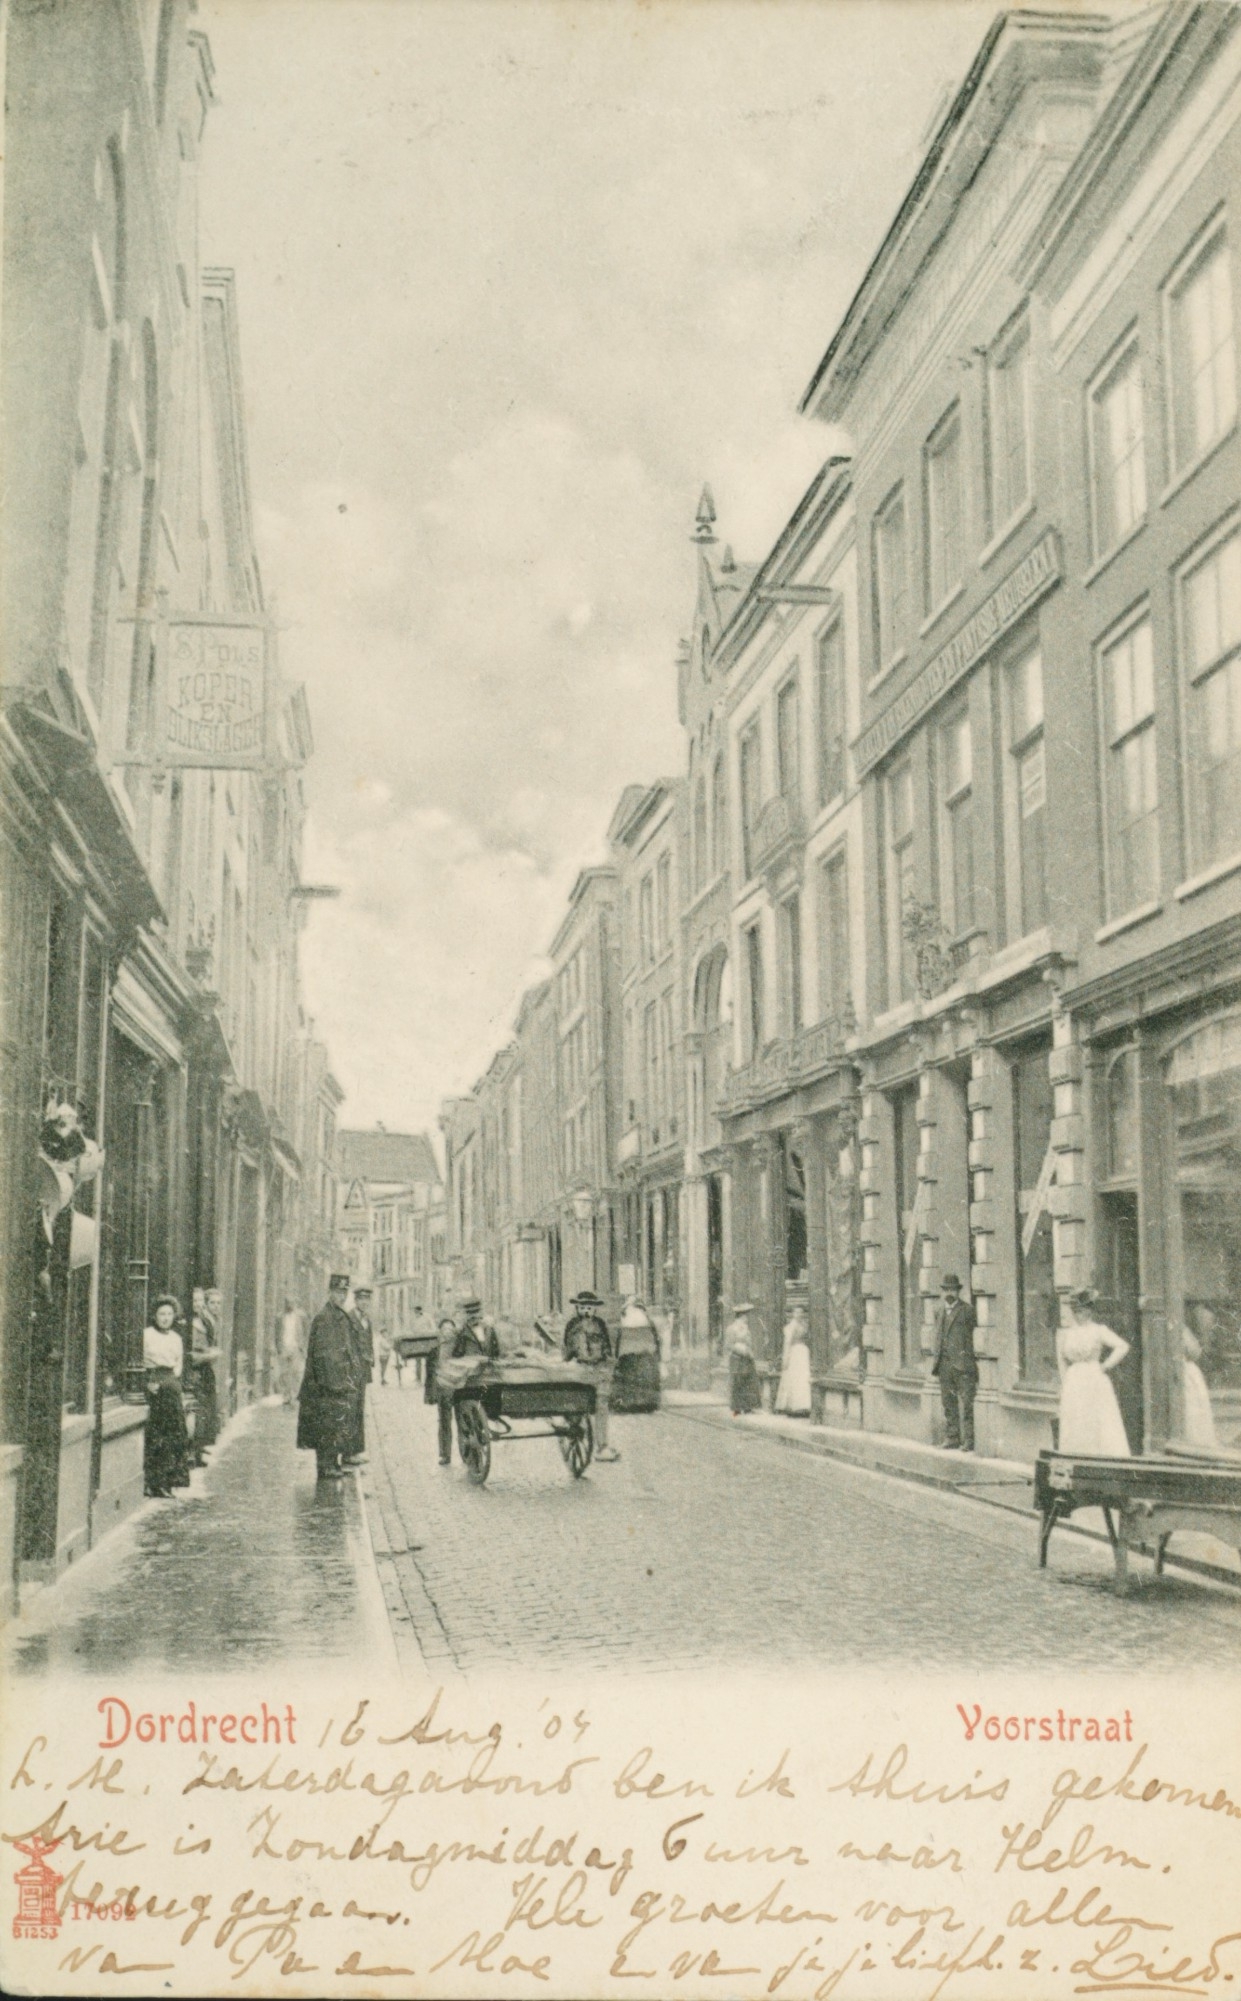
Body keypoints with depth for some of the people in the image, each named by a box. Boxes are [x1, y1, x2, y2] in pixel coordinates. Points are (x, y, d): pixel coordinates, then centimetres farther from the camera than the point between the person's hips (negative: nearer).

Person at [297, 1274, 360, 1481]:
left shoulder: (343, 1317, 16)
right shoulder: (323, 1317, -13)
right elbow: (322, 1353, -18)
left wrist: (352, 1379, 18)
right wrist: (331, 1382, -21)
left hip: (344, 1383, 9)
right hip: (329, 1382, -9)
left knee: (339, 1424, 12)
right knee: (329, 1425, -6)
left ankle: (331, 1463, 19)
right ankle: (325, 1466, -2)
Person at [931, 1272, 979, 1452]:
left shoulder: (967, 1310, -3)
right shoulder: (938, 1310, 15)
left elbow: (974, 1336, -5)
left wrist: (972, 1360, -11)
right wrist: (936, 1359, 14)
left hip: (962, 1364, -6)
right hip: (944, 1364, 6)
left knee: (966, 1404, -7)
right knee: (948, 1404, 10)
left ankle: (968, 1441, -5)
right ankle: (952, 1439, 17)